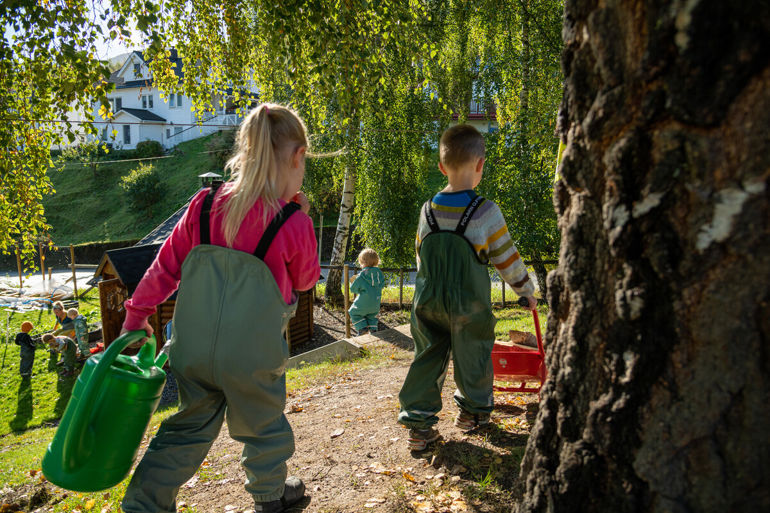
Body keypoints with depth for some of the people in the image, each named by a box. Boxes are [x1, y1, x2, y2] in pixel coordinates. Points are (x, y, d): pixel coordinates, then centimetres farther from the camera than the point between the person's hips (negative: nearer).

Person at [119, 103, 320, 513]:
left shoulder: (205, 205, -4)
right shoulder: (294, 224, -15)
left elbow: (165, 266, 3)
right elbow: (305, 280, 3)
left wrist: (136, 314, 15)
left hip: (193, 347, 4)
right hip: (251, 354, -3)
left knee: (188, 429, 23)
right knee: (263, 426, 21)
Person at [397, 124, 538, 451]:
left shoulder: (428, 210, 0)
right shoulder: (485, 212, -13)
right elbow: (507, 259, -5)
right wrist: (527, 291, 11)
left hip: (428, 301, 3)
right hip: (469, 304, -3)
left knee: (427, 357, 12)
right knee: (472, 356, 16)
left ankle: (418, 424, 13)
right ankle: (474, 410, 35)